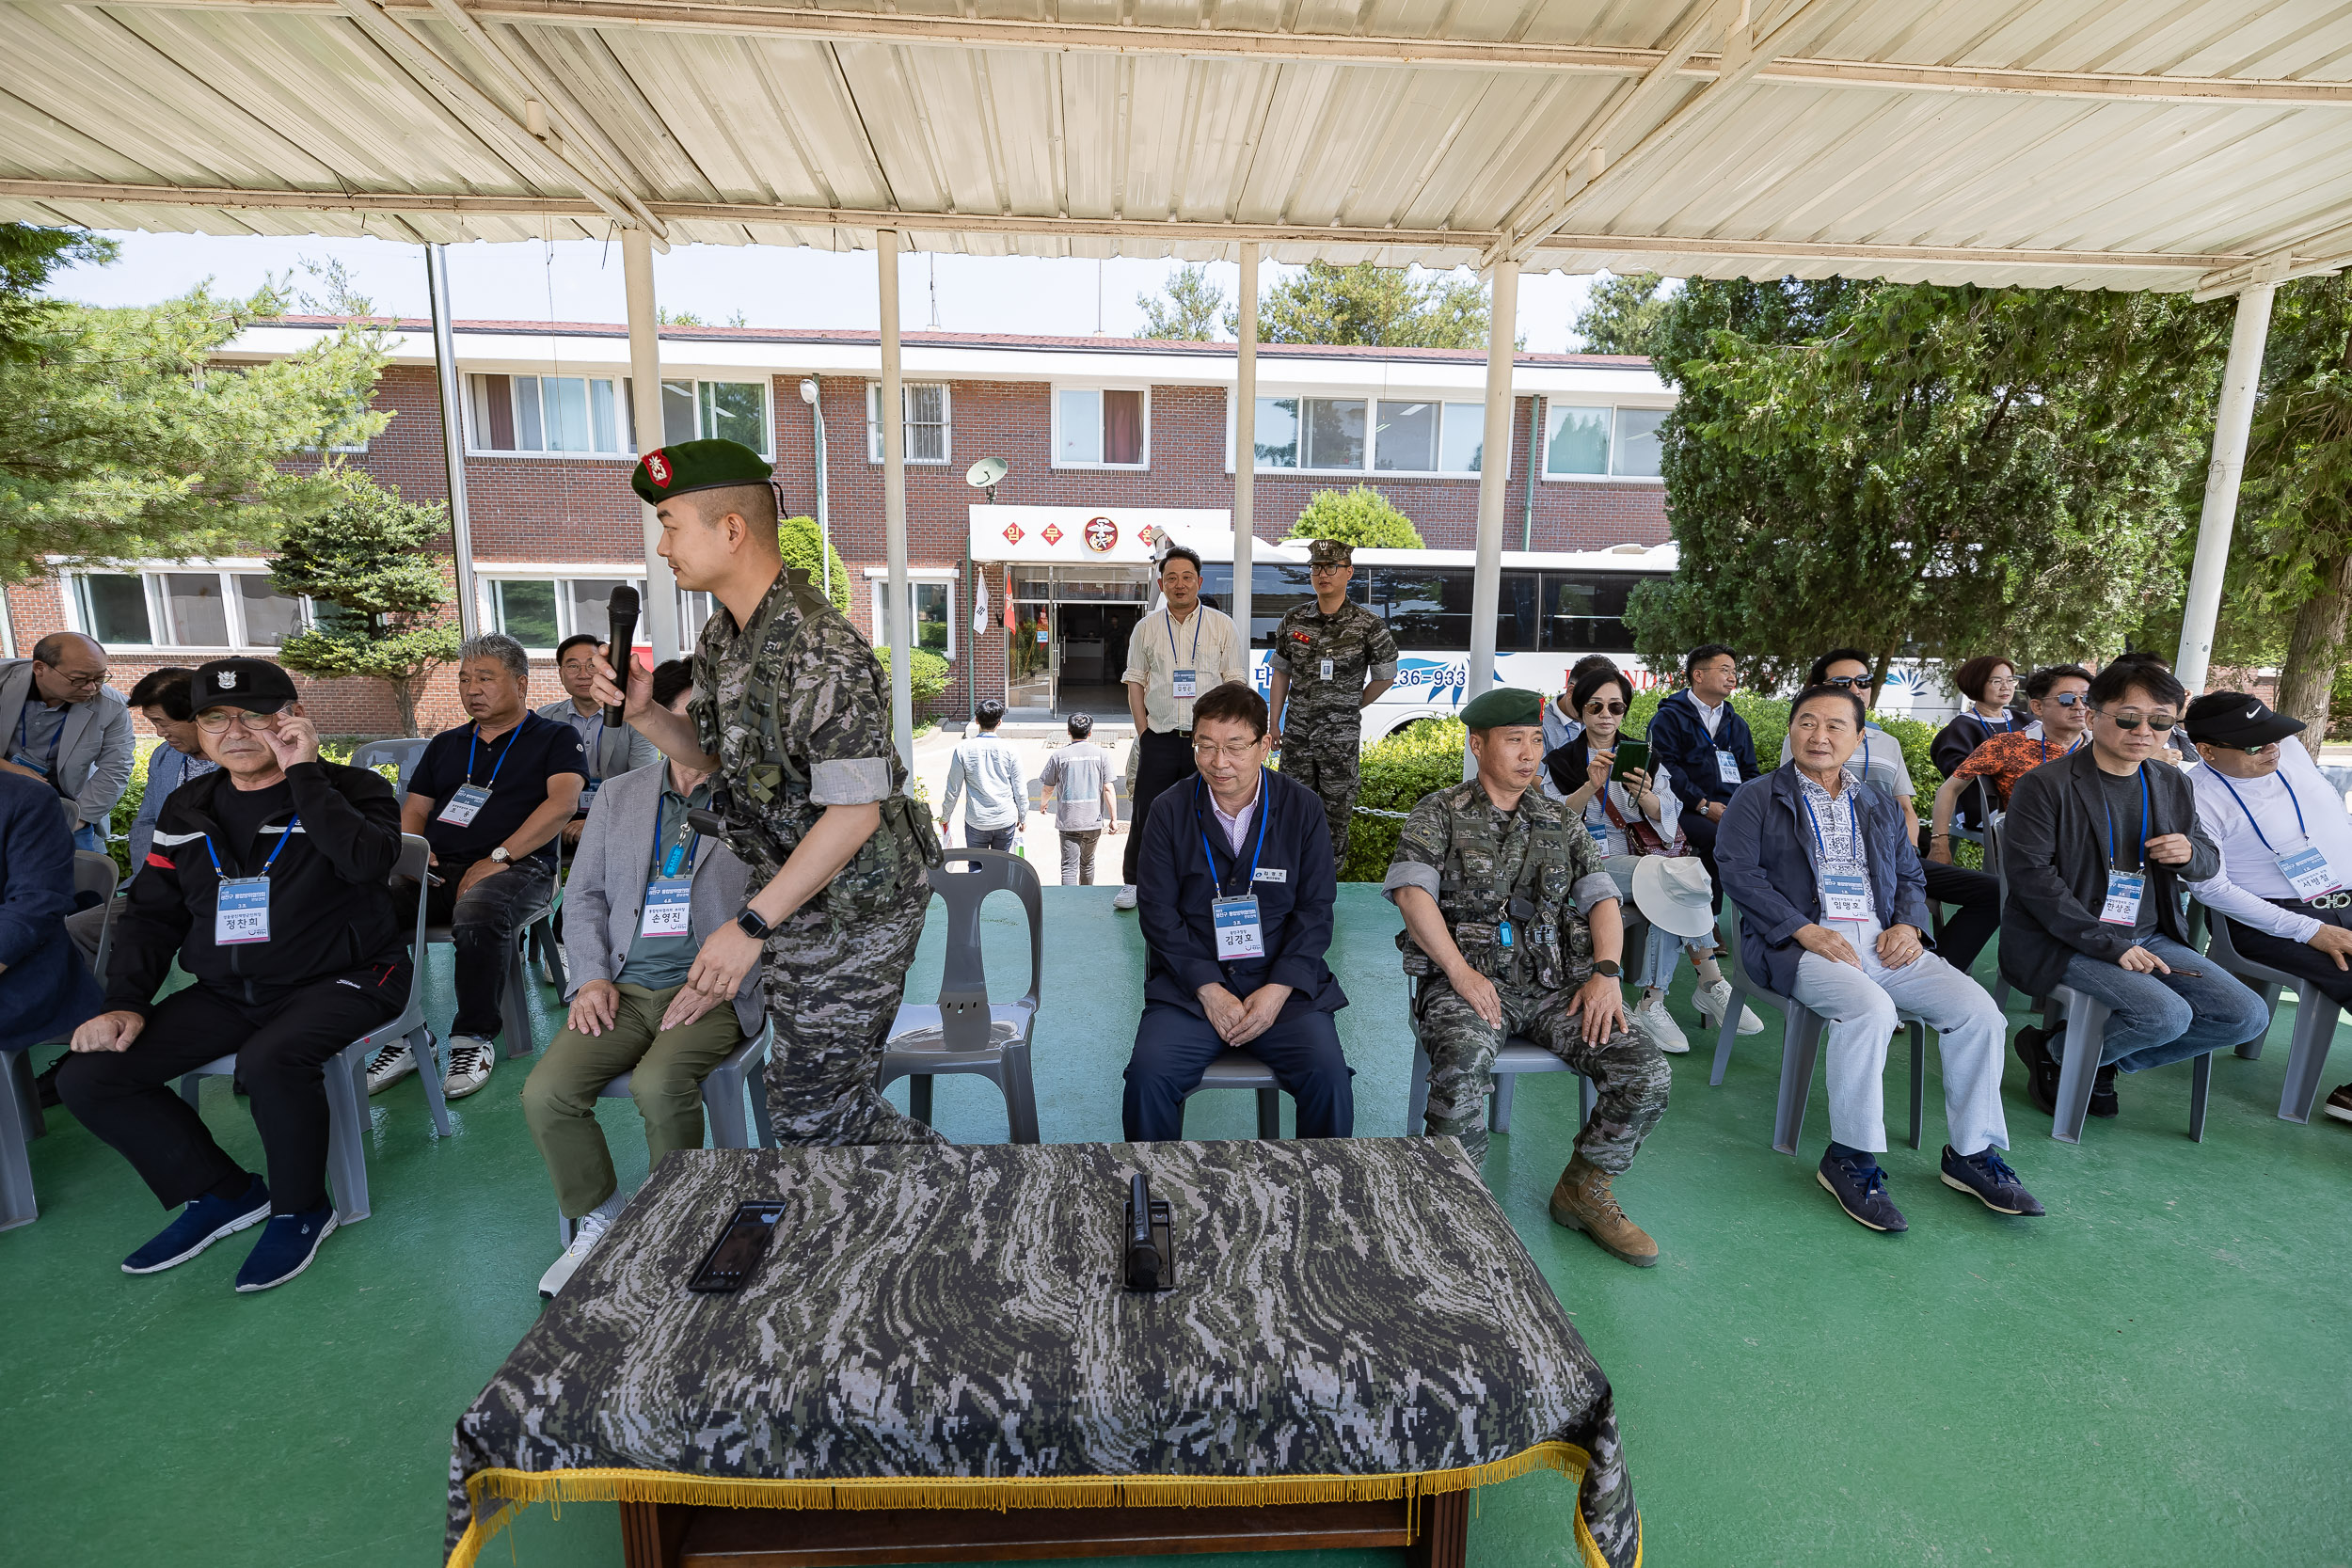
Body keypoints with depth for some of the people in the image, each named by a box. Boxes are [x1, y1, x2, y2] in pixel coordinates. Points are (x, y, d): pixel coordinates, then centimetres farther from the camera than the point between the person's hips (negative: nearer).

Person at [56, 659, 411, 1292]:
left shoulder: (349, 790, -6)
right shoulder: (187, 809, 12)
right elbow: (152, 913, 16)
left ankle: (300, 1209, -7)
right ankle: (222, 1192, 12)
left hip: (342, 978, -7)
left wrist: (304, 774, -24)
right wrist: (125, 1001, 2)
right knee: (87, 1077, -5)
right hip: (227, 993, 7)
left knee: (270, 1060, -34)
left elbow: (369, 861, -28)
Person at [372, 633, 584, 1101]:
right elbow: (413, 810, 24)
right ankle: (403, 1035, -12)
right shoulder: (445, 744, 27)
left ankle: (474, 1039, -19)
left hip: (517, 867, -5)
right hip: (438, 871, 5)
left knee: (478, 912, -38)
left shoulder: (555, 738, 10)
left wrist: (497, 858, -15)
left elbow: (563, 803, -7)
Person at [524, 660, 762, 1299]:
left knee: (659, 1084, -30)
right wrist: (592, 976, 0)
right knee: (545, 1092, -17)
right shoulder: (617, 795, 14)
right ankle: (599, 1220, 9)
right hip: (623, 988, 4)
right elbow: (584, 895, 15)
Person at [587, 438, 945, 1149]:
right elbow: (715, 754, 15)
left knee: (810, 1111, 1)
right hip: (794, 894, 9)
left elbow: (855, 810, -26)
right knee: (817, 1090, 19)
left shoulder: (819, 651, -26)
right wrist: (643, 714, -5)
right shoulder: (723, 633, 5)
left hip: (851, 909, -9)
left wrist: (752, 925, -23)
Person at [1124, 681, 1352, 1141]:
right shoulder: (1169, 812, 1)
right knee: (1147, 1075, -23)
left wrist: (1278, 990, -11)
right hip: (1189, 986, 0)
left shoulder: (1303, 808, 2)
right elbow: (1157, 911, -1)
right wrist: (1208, 989, -12)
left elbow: (1315, 909, 2)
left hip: (1284, 986, 0)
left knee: (1328, 1076, -22)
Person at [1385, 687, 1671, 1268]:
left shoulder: (1558, 821, 18)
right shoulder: (1439, 812, 4)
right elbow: (1412, 892, -9)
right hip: (1467, 978, -4)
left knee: (1648, 1074, -15)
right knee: (1463, 1067, -36)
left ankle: (1583, 1191, 10)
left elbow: (1601, 898, 12)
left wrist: (1606, 972, -6)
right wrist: (1460, 970, -17)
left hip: (1553, 982, 5)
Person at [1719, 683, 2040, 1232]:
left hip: (1882, 939, 6)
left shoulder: (1880, 807, 25)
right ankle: (1849, 1159, -19)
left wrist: (1908, 924, -2)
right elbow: (1739, 872, -6)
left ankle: (1973, 1153, 1)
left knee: (1977, 1008, -15)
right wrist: (1806, 930, -17)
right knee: (1870, 1008, -32)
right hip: (1801, 941, -5)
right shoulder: (1757, 799, 7)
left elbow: (1911, 877, 22)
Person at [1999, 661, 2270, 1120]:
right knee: (2166, 1014, -26)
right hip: (2066, 941, -8)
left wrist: (2191, 854, -5)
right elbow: (2032, 877, -17)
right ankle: (2052, 1052, 0)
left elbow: (2209, 864, 22)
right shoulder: (2043, 786, -11)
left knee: (2248, 1016, -5)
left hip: (2150, 938, 8)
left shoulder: (2175, 787, 11)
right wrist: (2109, 945, -21)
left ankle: (2099, 1060, 6)